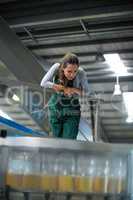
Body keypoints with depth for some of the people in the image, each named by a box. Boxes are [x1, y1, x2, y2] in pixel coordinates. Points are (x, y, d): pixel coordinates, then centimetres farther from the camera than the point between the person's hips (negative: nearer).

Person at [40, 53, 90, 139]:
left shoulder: (81, 73, -22)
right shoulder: (57, 67, -20)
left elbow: (87, 92, -11)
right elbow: (44, 83, -23)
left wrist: (72, 89, -26)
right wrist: (64, 88, -25)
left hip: (72, 113, -2)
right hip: (55, 110, 2)